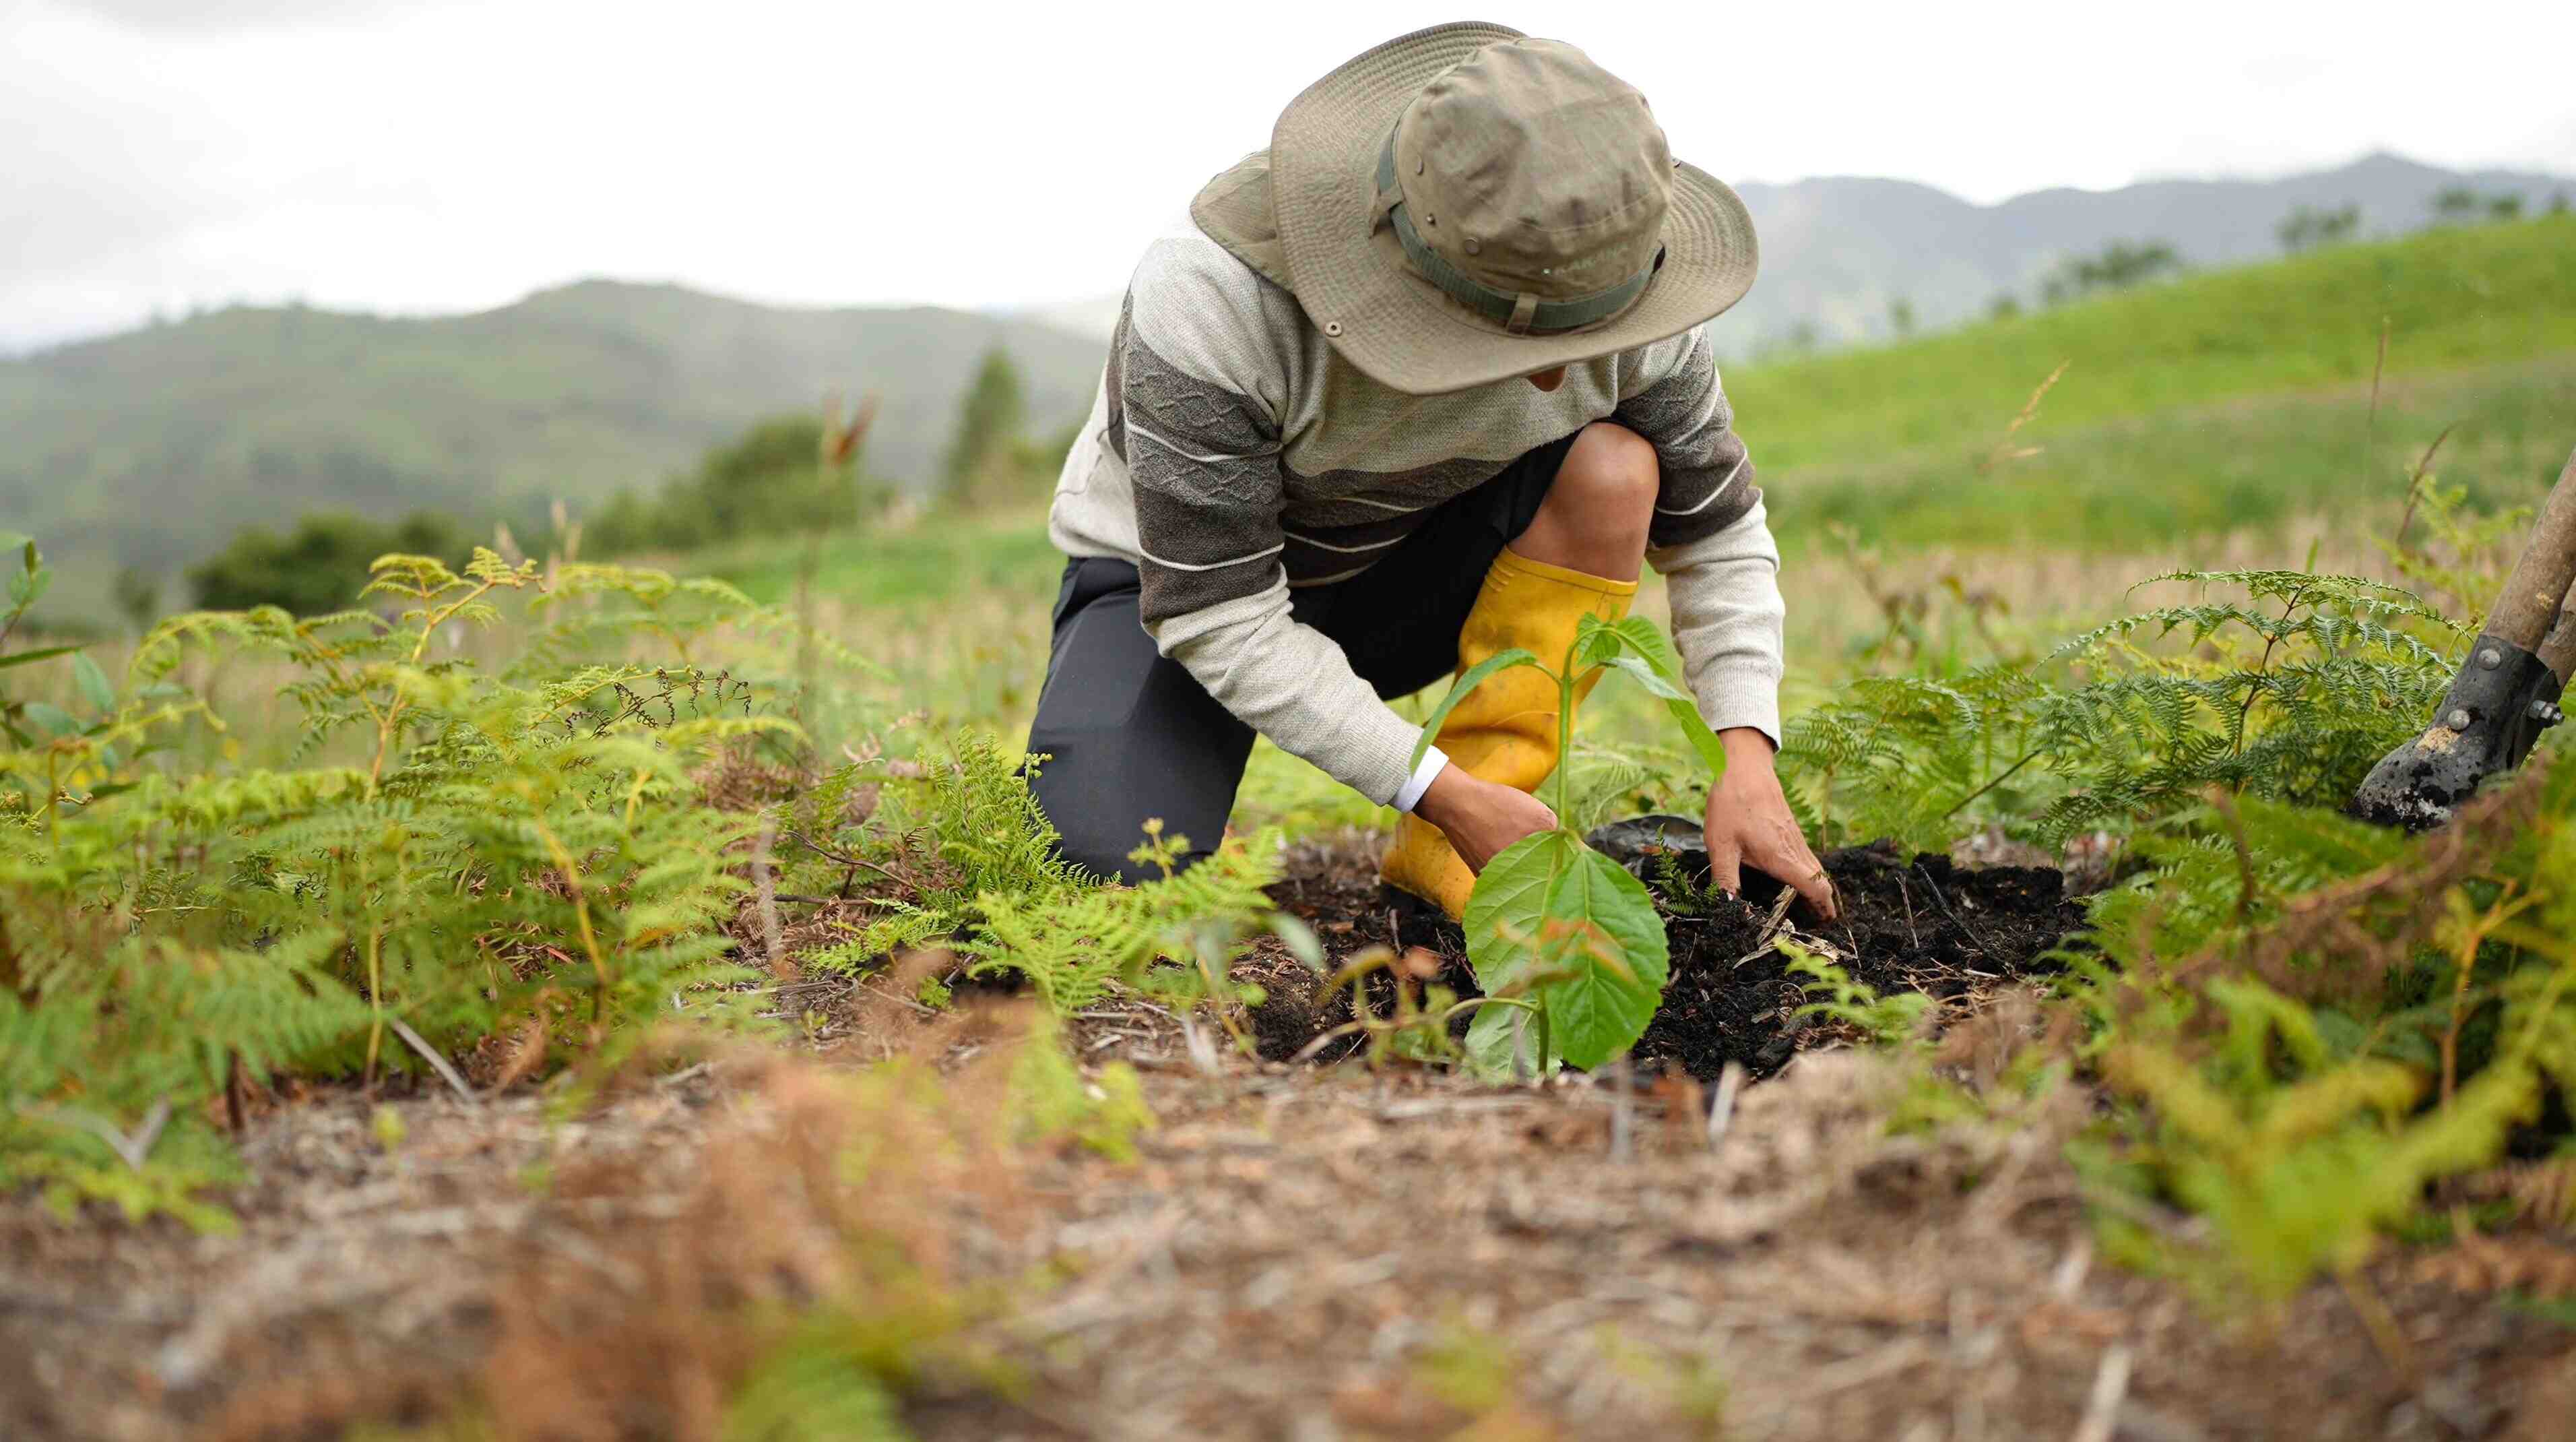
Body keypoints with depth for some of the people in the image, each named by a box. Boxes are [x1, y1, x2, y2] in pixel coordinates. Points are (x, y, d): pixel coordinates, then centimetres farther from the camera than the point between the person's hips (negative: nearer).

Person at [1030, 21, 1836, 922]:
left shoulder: (1605, 287, -23)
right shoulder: (1210, 297, -36)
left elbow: (1718, 533, -8)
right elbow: (1220, 618, -32)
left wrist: (1748, 759, -23)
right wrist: (1448, 795, -33)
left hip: (1407, 575, 4)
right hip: (1187, 575, -4)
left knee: (1613, 468, -27)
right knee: (1110, 857, -33)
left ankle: (1442, 855, -18)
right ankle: (1081, 768, 4)